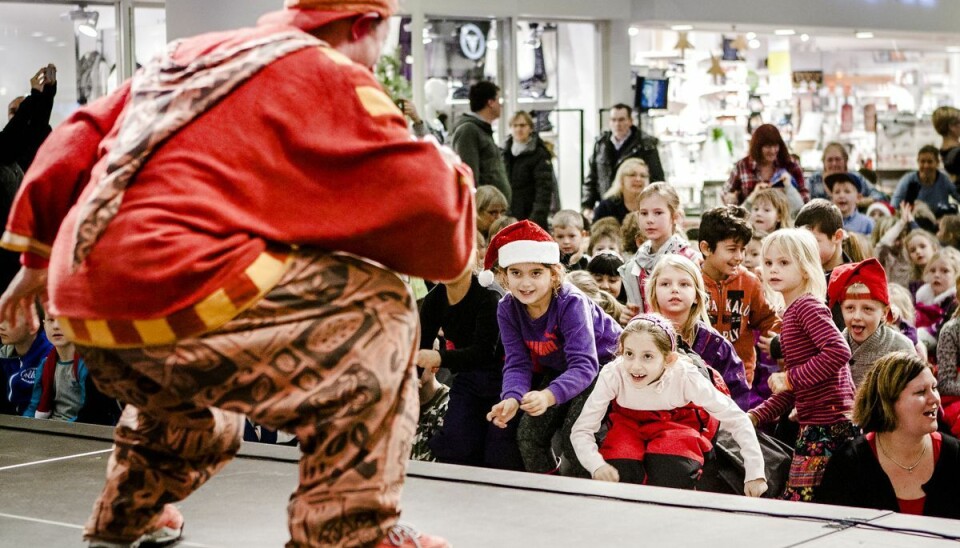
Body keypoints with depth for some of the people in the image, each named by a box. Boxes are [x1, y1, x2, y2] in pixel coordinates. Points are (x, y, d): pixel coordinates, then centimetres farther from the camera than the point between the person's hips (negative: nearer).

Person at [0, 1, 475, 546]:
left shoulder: (191, 53, 23)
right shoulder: (329, 75, 1)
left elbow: (80, 138, 23)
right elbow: (434, 213, -1)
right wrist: (448, 169, 21)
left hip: (86, 315, 9)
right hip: (175, 294, -9)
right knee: (377, 310, 2)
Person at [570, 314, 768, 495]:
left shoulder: (686, 377, -33)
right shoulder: (612, 374, -32)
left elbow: (737, 420, -22)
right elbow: (581, 430, -24)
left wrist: (755, 474, -25)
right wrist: (597, 465, -43)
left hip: (674, 423, -1)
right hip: (629, 424, 1)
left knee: (672, 476, -30)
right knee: (619, 476, -28)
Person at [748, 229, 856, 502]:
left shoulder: (808, 306, -10)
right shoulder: (792, 313, 19)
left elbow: (839, 351, -25)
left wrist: (790, 378, -17)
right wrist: (754, 416, 13)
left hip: (827, 426, -10)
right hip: (813, 426, 10)